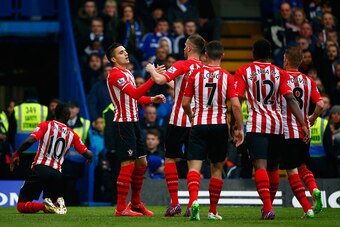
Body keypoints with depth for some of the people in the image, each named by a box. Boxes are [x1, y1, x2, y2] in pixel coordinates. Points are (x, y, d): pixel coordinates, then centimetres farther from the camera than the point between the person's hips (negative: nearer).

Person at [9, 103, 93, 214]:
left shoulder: (45, 125, 5)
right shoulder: (72, 134, 11)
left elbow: (30, 141, -11)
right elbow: (88, 155, 13)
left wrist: (17, 154, 2)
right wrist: (89, 154, 37)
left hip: (39, 168, -3)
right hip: (57, 173, 3)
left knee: (21, 205, 2)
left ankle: (45, 205, -26)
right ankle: (58, 204, -12)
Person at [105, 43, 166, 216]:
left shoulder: (127, 73, 18)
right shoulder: (115, 74, -14)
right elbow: (135, 93, -25)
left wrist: (152, 99, 9)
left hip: (133, 122, 10)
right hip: (123, 123, -10)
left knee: (141, 163, 13)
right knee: (128, 165, -10)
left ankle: (135, 203, 25)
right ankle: (121, 208, -7)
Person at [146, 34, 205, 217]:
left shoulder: (181, 65, -10)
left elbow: (160, 80, -21)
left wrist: (152, 70, 0)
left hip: (178, 120, -5)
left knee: (170, 159, 5)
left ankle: (174, 203, -2)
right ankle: (192, 204, 1)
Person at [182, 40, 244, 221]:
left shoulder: (195, 74, -1)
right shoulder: (227, 77, -3)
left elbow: (185, 103, 2)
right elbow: (236, 105, -10)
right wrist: (240, 129, 0)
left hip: (199, 125, 0)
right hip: (219, 125, 1)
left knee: (194, 165, -6)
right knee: (217, 168, 14)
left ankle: (193, 199, -33)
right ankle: (213, 211, 18)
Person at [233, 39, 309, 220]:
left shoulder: (244, 72, 2)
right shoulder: (279, 73, 8)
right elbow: (291, 100, -1)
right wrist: (303, 125, -3)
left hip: (256, 125, -4)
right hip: (277, 124, 4)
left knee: (260, 166, -13)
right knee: (273, 167, 18)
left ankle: (268, 208, -27)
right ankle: (268, 204, 32)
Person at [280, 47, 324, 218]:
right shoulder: (308, 81, 5)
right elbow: (320, 104, -3)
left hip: (286, 131, -5)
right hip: (304, 131, 5)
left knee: (292, 171, 0)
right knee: (302, 167, 20)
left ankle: (307, 209, -7)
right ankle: (314, 189, -10)